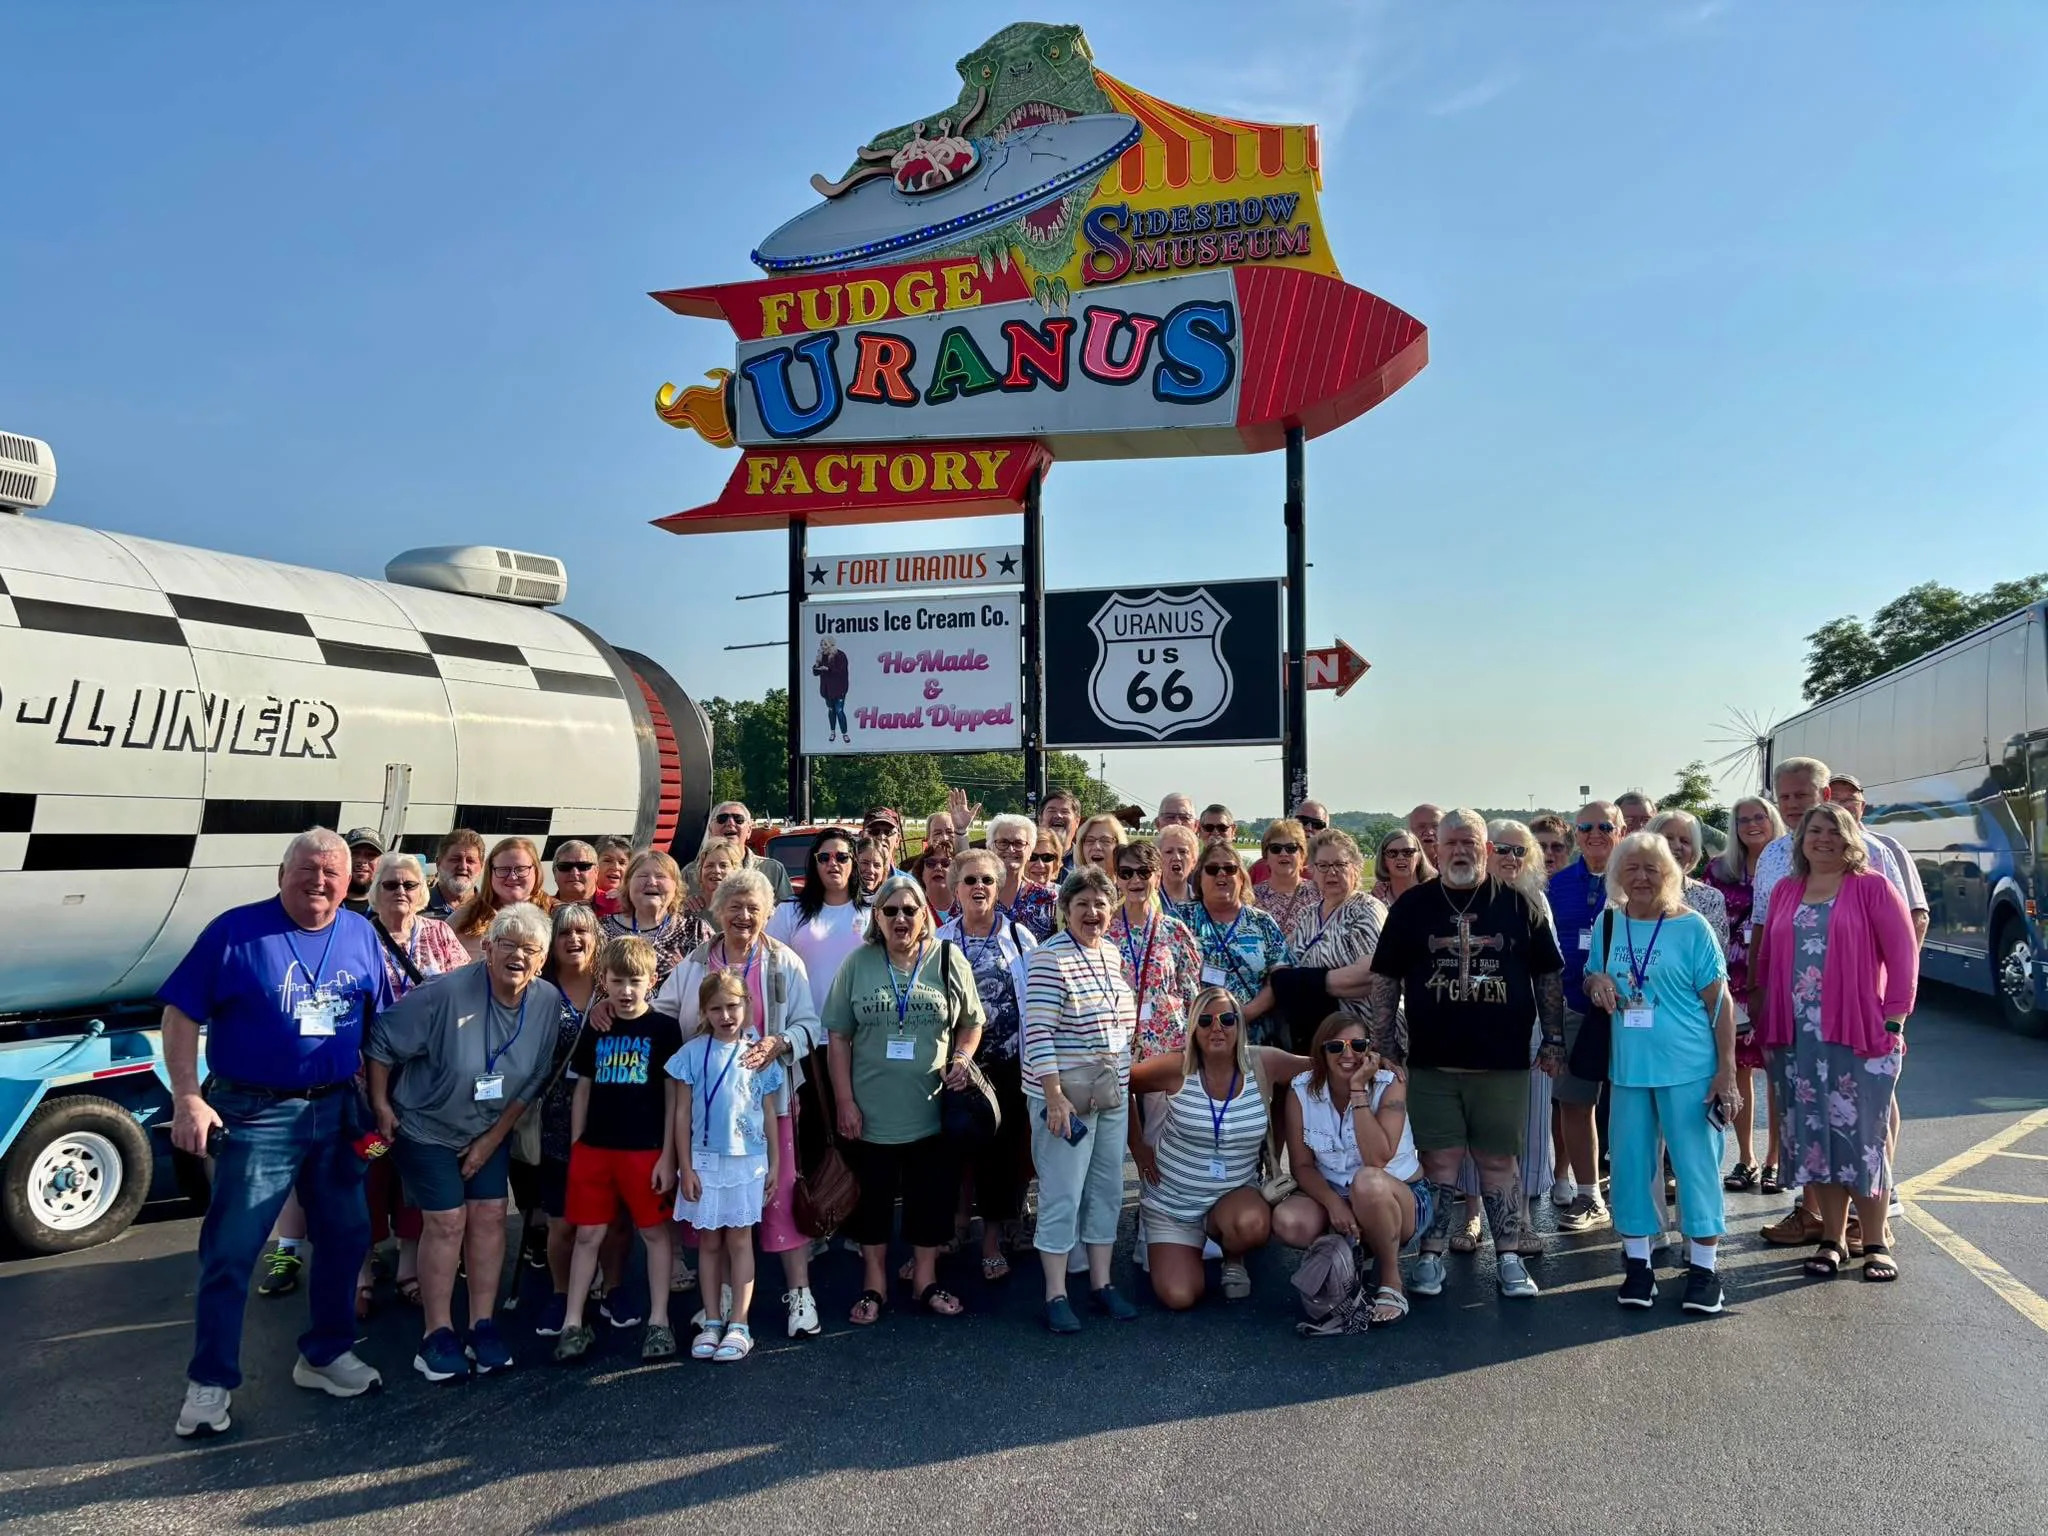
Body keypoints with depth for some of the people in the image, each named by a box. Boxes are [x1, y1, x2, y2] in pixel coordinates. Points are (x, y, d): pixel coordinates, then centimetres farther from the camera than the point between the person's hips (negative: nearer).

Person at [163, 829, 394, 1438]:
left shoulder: (362, 936, 4)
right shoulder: (235, 931, -9)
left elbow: (381, 1024, 12)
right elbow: (180, 1015, -8)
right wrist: (188, 1099, -15)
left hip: (337, 1111, 5)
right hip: (256, 1114, -5)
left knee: (345, 1235, 13)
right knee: (230, 1251, 1)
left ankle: (326, 1353, 31)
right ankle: (210, 1382, 16)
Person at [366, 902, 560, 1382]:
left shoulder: (548, 1003, -14)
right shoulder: (448, 994, -28)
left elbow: (531, 1084, -4)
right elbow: (381, 1041, -16)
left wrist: (492, 1138, -4)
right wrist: (380, 1105, -11)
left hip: (490, 1130, 4)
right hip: (425, 1125, -4)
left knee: (489, 1216, 1)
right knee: (446, 1221, -6)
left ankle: (483, 1326, 13)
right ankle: (438, 1334, 7)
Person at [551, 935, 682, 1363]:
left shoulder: (664, 1028, -4)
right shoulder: (594, 1030, 7)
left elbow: (674, 1095, -3)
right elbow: (582, 1090, 12)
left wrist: (668, 1155, -7)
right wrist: (575, 1147, 8)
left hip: (646, 1148, -3)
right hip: (595, 1147, 3)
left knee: (655, 1232, 6)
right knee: (588, 1234, 8)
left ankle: (658, 1320, 16)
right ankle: (573, 1323, 18)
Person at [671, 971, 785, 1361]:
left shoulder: (758, 1053, 1)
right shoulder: (693, 1053, -2)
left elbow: (771, 1115, 6)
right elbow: (682, 1114, 0)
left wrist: (774, 1164, 4)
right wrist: (686, 1167, -3)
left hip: (748, 1159, 0)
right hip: (704, 1160, 0)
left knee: (739, 1240, 3)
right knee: (709, 1242, 8)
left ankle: (739, 1325, 7)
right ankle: (712, 1322, 18)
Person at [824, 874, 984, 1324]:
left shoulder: (950, 961, 0)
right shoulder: (858, 964, -1)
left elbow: (972, 1022, 9)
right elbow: (839, 1037, 1)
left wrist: (962, 1059, -9)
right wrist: (845, 1101, -3)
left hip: (934, 1113, 0)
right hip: (871, 1114, 0)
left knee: (932, 1199, 10)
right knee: (872, 1199, 12)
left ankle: (926, 1280, 28)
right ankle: (874, 1284, 28)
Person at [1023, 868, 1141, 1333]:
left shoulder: (1112, 953, 8)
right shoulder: (1049, 959, -15)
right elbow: (1038, 1033, -18)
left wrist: (1127, 1083, 17)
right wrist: (1054, 1096, -22)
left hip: (1113, 1094, 7)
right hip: (1065, 1094, -7)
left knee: (1108, 1189, 13)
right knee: (1062, 1195, -1)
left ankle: (1101, 1282, 26)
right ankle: (1056, 1295, 10)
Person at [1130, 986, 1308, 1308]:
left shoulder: (1262, 1064, -11)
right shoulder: (1176, 1068, -18)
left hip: (1235, 1193, 1)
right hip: (1171, 1202, -1)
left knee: (1253, 1226, -34)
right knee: (1179, 1298, -11)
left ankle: (1233, 1260, 5)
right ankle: (1163, 1248, 27)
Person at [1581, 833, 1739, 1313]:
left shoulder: (1692, 926, -5)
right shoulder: (1607, 924, 7)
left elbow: (1719, 1000, -5)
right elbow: (1592, 978, 20)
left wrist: (1726, 1068, -10)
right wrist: (1596, 982, -6)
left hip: (1689, 1068, -4)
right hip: (1628, 1067, 4)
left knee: (1696, 1163, 3)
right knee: (1630, 1161, 8)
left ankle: (1703, 1266, 15)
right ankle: (1637, 1262, 20)